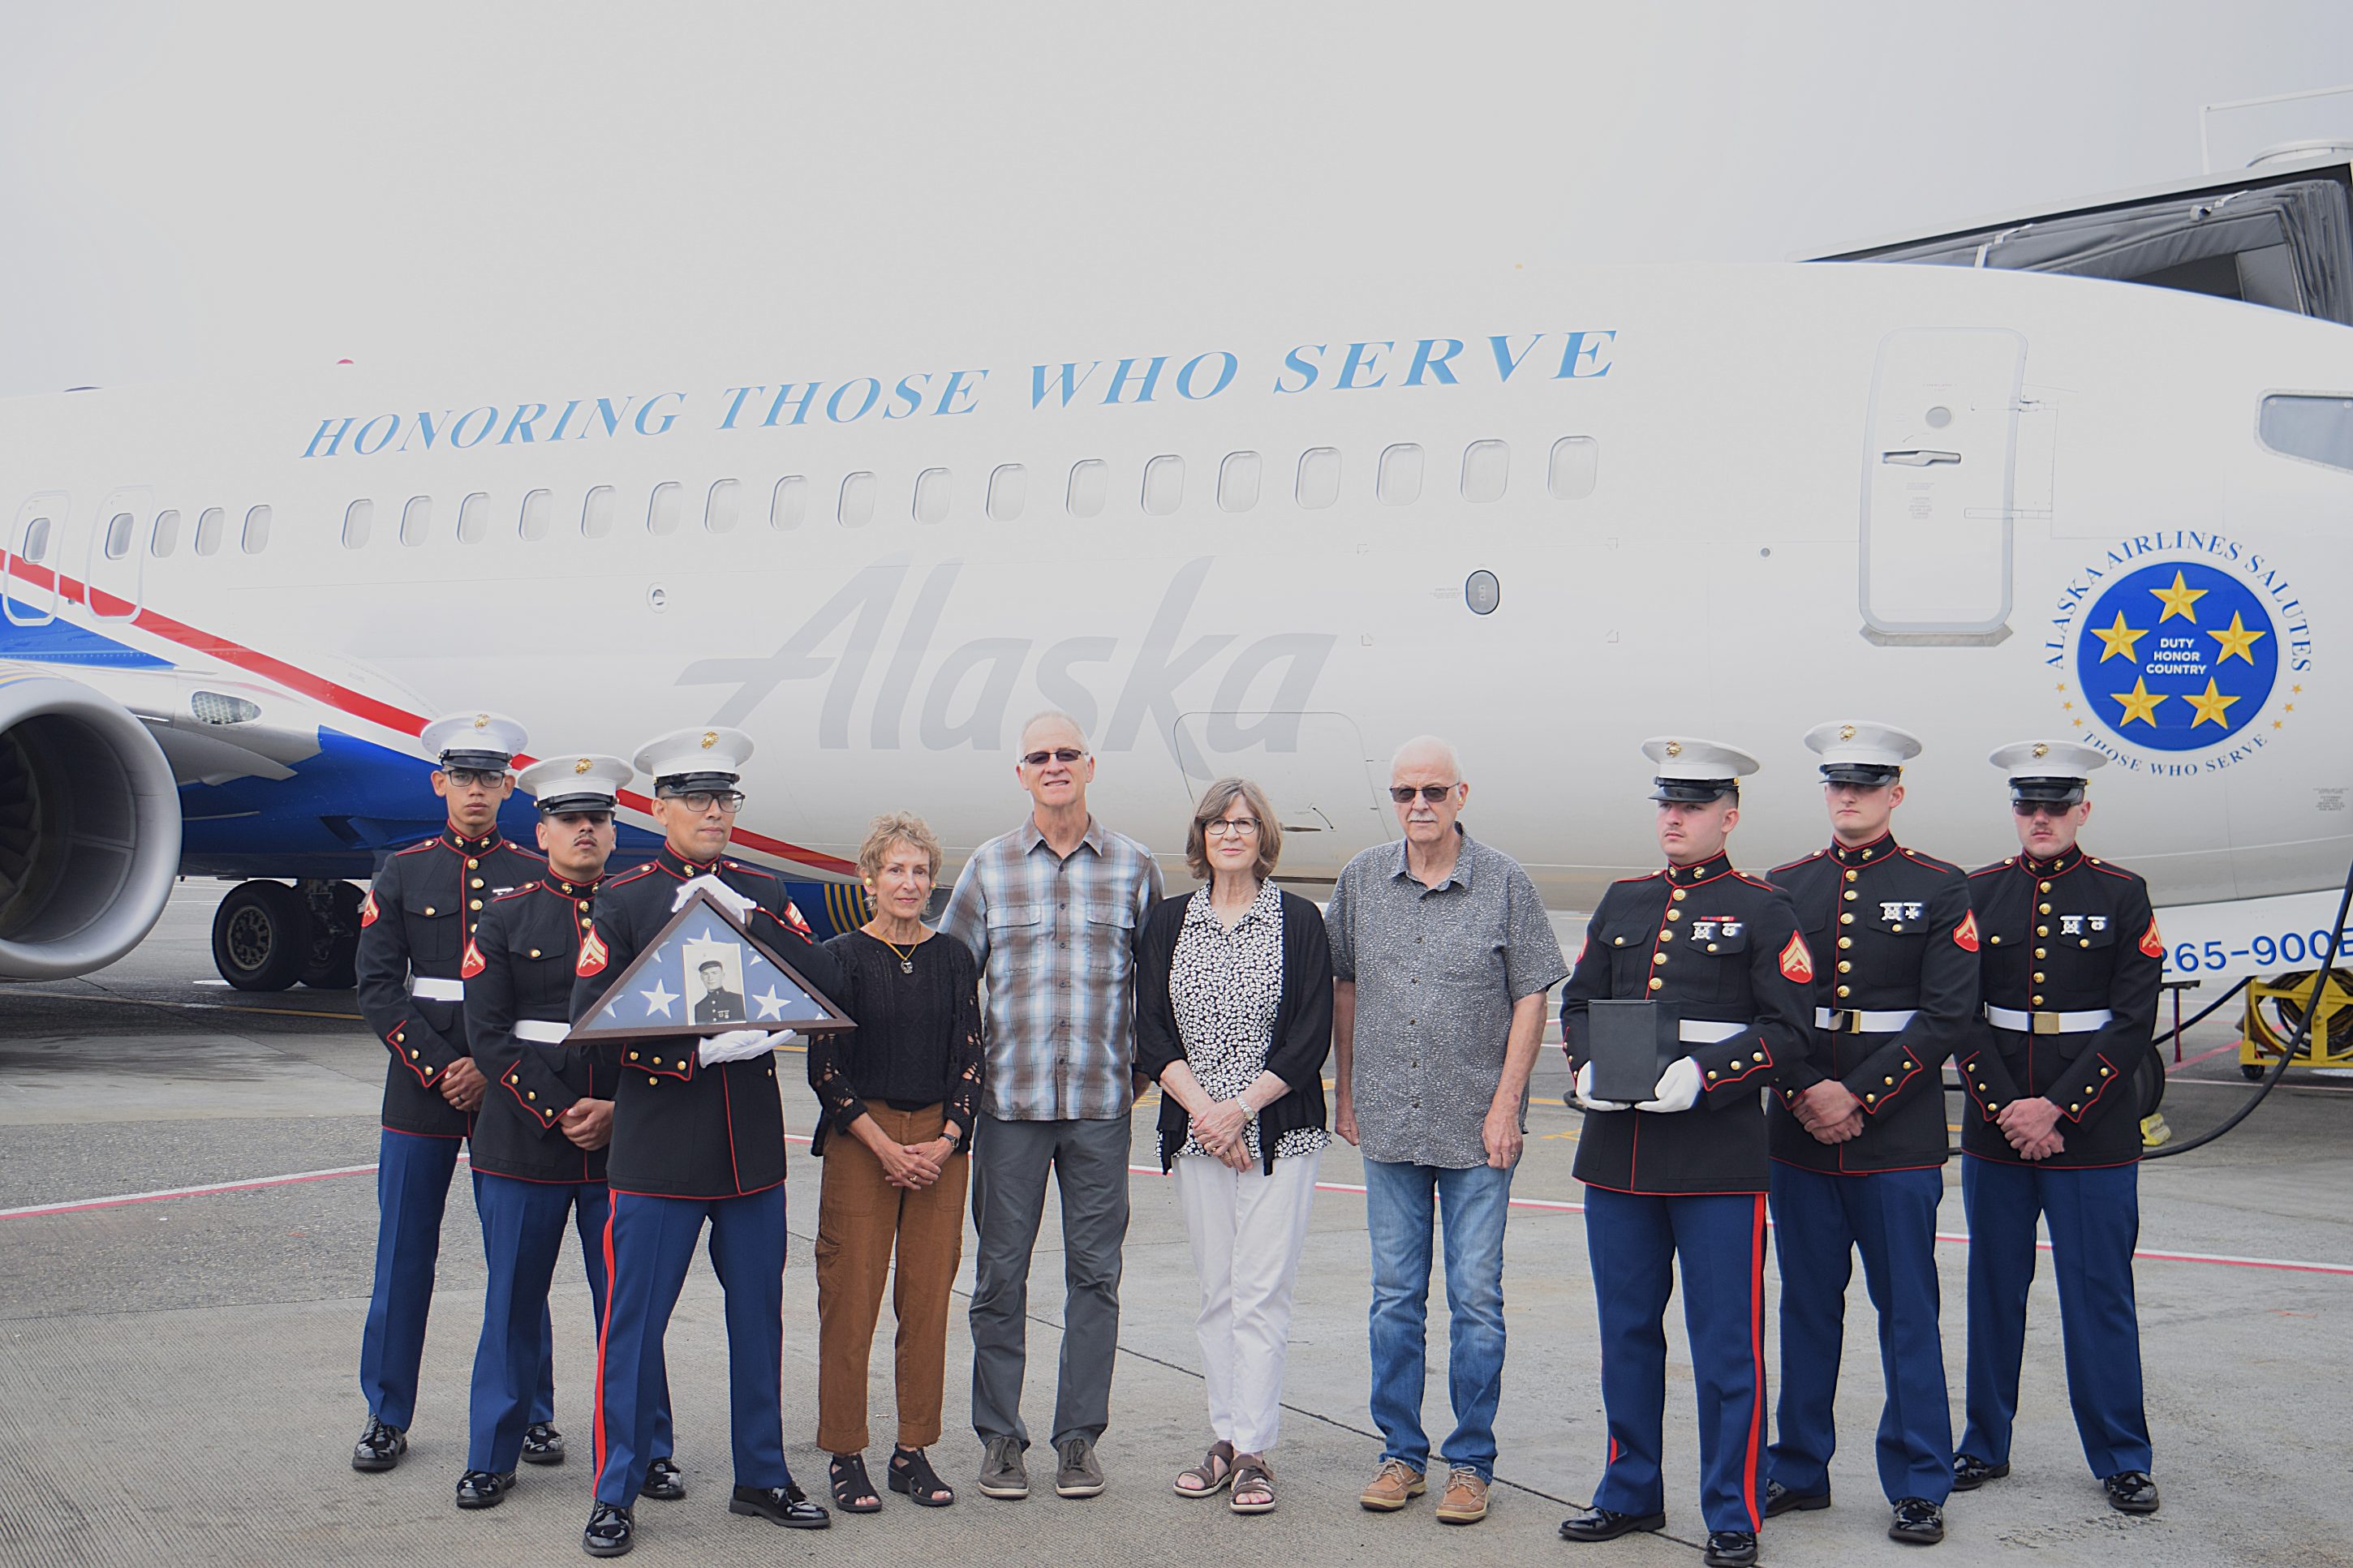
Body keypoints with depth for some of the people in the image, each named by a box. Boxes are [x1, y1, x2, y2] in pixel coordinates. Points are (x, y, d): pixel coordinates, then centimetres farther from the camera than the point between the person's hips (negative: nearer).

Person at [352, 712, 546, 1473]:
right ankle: (387, 1417, 15)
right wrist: (440, 1068, -11)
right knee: (404, 1257, 4)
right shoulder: (403, 873, 5)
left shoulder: (536, 875, 4)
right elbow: (378, 988, -1)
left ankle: (531, 1414, 14)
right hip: (421, 1088, 0)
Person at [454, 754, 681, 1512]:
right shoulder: (506, 918, 3)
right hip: (522, 1143, -1)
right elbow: (489, 1035, -4)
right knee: (514, 1301, 7)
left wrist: (619, 1110, -9)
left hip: (623, 1141, 1)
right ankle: (492, 1456, 18)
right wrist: (560, 1112, -12)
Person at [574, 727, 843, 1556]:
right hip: (657, 1149, -3)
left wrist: (747, 917, -12)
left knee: (758, 1317, 11)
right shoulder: (624, 899, 0)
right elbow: (589, 1016, -7)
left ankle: (763, 1477, 24)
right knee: (635, 1321, 0)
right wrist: (698, 1049, -16)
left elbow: (827, 986, 0)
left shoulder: (763, 892, 10)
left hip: (752, 1147, 4)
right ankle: (617, 1494, 10)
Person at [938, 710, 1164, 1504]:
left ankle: (1079, 1437, 12)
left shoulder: (1133, 866, 5)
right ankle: (1000, 1437, 13)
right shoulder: (988, 866, 5)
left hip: (1102, 1103, 0)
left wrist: (1143, 1066, 6)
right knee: (1001, 1271, 3)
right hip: (1010, 1100, 0)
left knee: (1094, 1272, 4)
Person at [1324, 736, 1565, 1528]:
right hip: (1388, 1127, 3)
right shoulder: (1361, 881, 6)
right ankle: (1401, 1453, 19)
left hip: (1476, 1131, -3)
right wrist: (1345, 1092, 12)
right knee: (1395, 1297, 8)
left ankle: (1470, 1463, 10)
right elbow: (1342, 986, 15)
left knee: (1476, 1298, 1)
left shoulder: (1505, 884, -3)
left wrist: (1505, 1106, -8)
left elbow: (1530, 998, -2)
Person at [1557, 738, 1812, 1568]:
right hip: (1617, 1150, 5)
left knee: (1727, 1343, 0)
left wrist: (1703, 1075, -18)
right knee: (1626, 1333, 13)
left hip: (1717, 1155, -5)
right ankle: (1631, 1493, 25)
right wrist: (1588, 1068, -3)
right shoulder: (1622, 901, 14)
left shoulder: (1763, 909, 0)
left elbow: (1789, 1030, -5)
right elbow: (1577, 1002, 18)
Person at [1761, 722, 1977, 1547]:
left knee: (1907, 1311, 3)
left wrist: (1860, 1096, -14)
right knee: (1808, 1307, 11)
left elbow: (1948, 1017, -7)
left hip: (1898, 1139, -3)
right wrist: (1805, 1093, -10)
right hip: (1799, 1135, 3)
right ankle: (1798, 1469, 21)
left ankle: (1919, 1486, 11)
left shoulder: (1941, 890, 0)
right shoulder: (1785, 887, 9)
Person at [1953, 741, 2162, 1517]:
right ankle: (1984, 1446, 21)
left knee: (2100, 1298, 1)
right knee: (1994, 1293, 9)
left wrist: (2057, 1107, -13)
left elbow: (2132, 1022, -6)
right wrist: (2006, 1111, -9)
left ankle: (2121, 1460, 11)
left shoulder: (2122, 895, 0)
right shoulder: (1978, 893, 5)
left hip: (2095, 1133, -2)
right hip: (1996, 1130, 2)